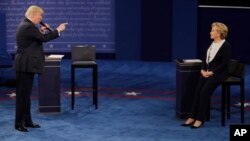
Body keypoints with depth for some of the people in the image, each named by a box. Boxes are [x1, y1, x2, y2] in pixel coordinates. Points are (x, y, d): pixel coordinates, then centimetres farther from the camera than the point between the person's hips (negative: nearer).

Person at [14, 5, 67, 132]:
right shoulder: (28, 26, -18)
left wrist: (41, 31, 9)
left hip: (26, 65, 10)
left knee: (26, 94, 13)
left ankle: (27, 121, 19)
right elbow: (44, 38, -20)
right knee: (22, 94, -4)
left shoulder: (26, 25, 14)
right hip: (25, 65, -10)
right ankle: (19, 123, 1)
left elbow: (36, 39, 21)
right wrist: (58, 30, -10)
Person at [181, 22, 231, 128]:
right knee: (198, 91, -12)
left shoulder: (226, 46, -11)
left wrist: (211, 72, -18)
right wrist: (203, 70, -2)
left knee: (205, 92, -23)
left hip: (218, 73, -7)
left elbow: (224, 64, -15)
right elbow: (205, 58, 15)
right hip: (207, 71, 7)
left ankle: (200, 119, -15)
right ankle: (192, 117, -10)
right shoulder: (212, 43, 12)